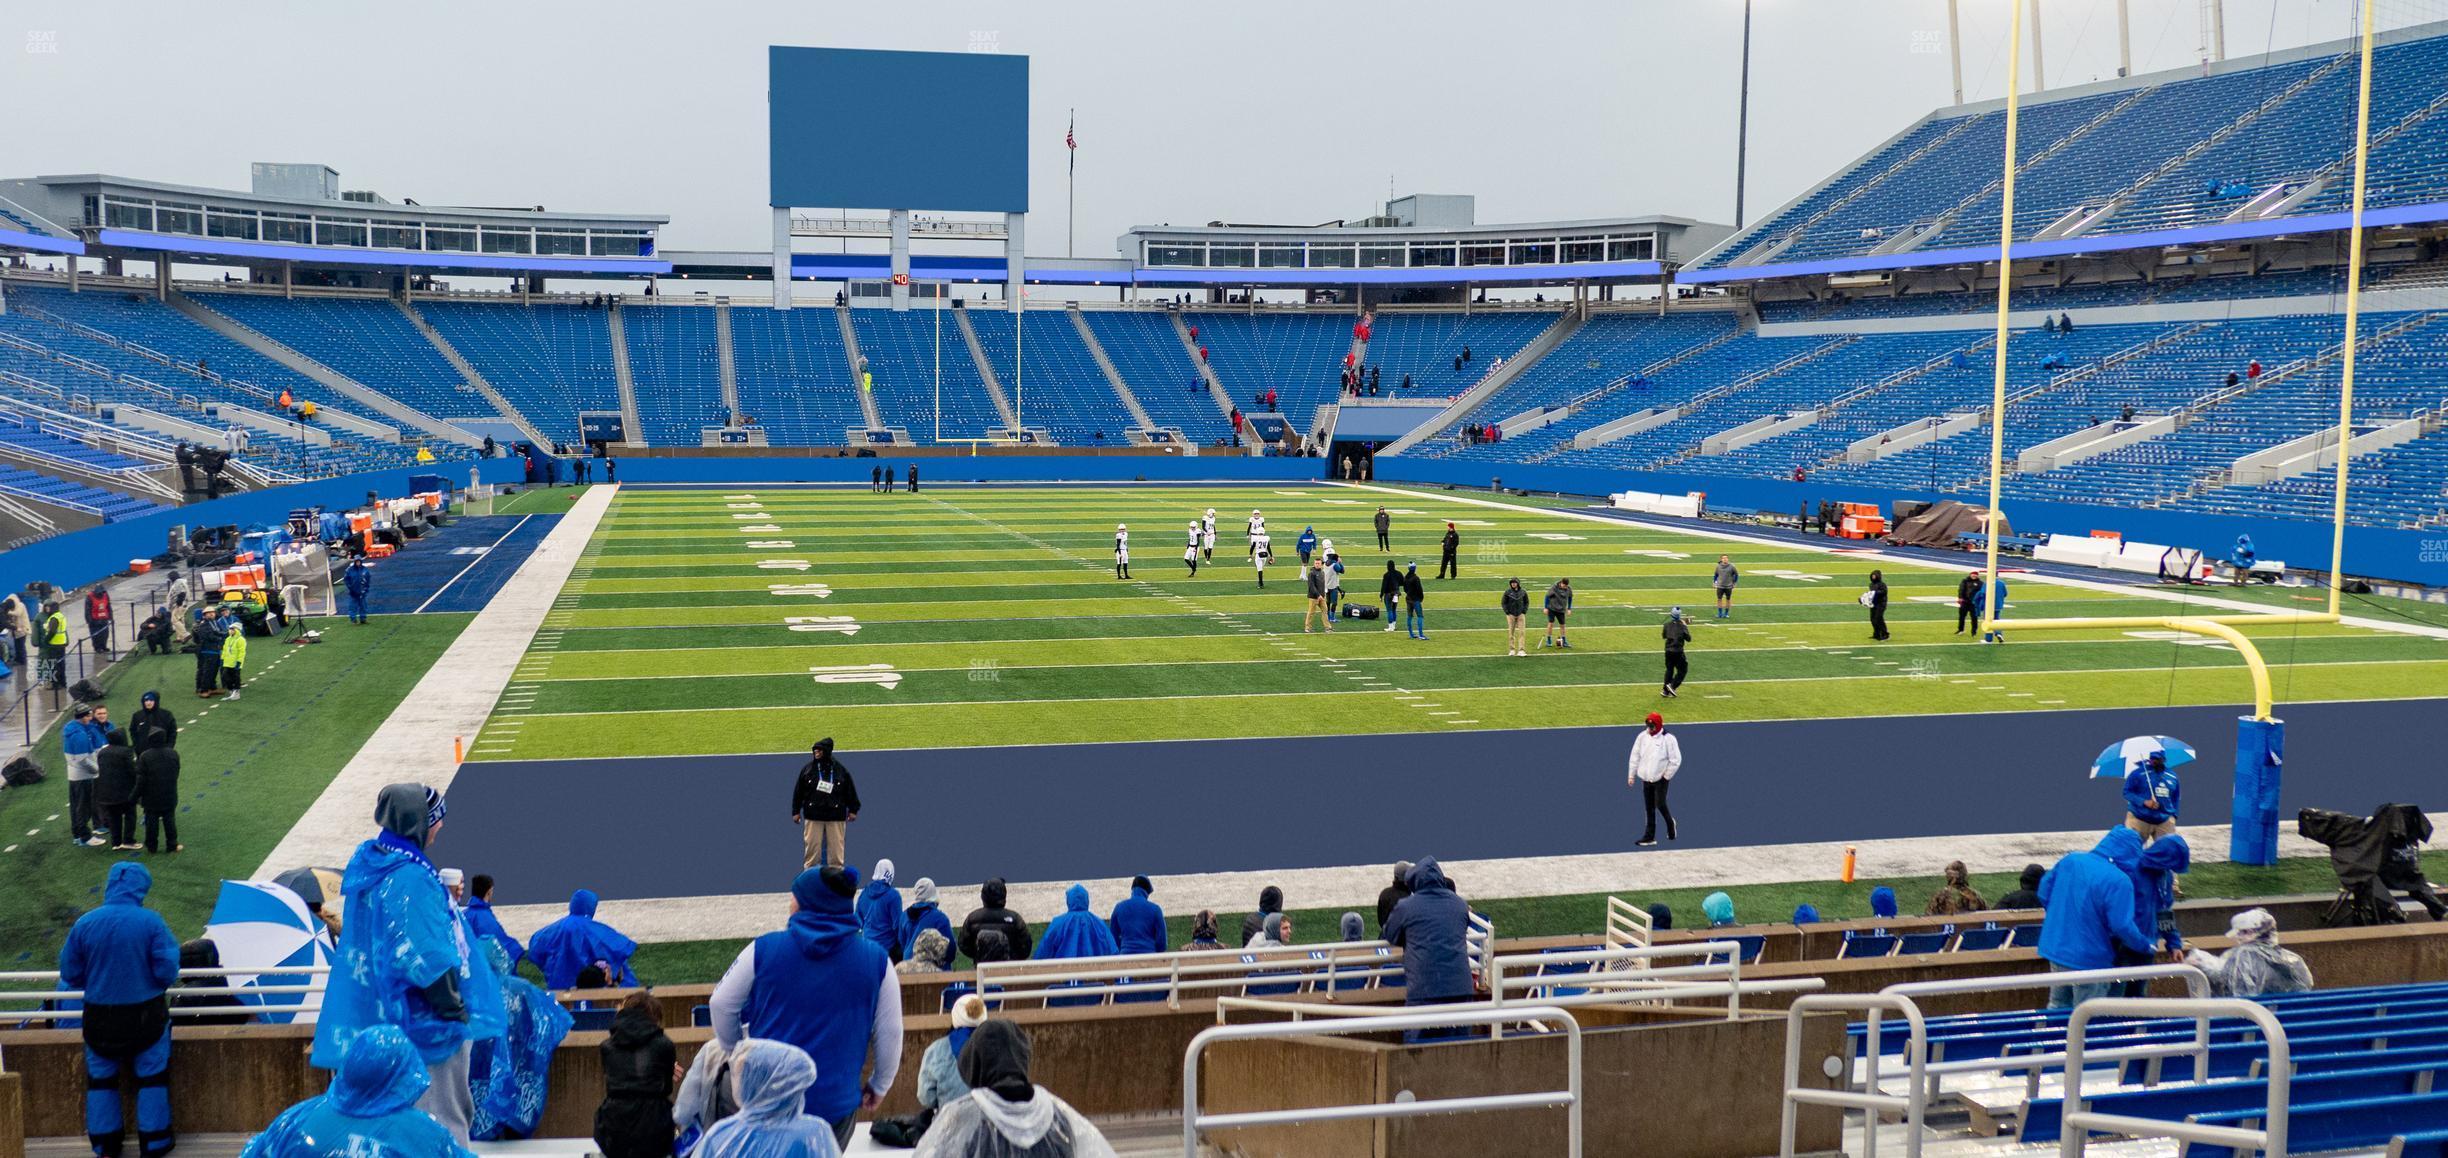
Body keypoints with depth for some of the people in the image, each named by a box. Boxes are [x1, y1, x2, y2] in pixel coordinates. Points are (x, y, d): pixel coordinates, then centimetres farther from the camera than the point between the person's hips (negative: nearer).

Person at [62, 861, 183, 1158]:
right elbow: (167, 973, -16)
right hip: (146, 1015, -2)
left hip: (99, 1018, 2)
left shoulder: (84, 924, -10)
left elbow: (70, 976, -1)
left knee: (101, 1077, 18)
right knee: (152, 1076, 14)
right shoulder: (151, 922, -17)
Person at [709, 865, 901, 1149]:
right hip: (837, 1103, 0)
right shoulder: (875, 960, -5)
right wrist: (878, 1085, 17)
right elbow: (890, 1034, 1)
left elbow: (721, 1004, 4)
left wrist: (735, 1051, 22)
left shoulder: (764, 948, -7)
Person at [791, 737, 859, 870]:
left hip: (836, 816, 0)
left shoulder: (840, 769, 2)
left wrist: (853, 809, 5)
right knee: (812, 846, 2)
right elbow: (798, 791, 7)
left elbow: (850, 790, 7)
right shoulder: (807, 769, 3)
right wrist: (796, 811, 5)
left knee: (836, 848, 3)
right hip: (813, 816, 0)